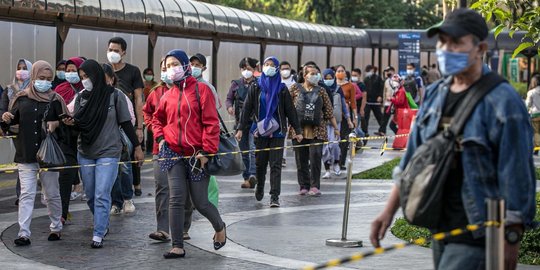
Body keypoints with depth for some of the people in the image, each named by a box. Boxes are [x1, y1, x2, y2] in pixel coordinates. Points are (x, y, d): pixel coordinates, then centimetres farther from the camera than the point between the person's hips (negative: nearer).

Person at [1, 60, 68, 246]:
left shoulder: (55, 100, 0)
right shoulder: (22, 98, 4)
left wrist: (56, 124, -18)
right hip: (25, 155, 1)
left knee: (52, 194, 10)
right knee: (26, 194, -4)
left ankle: (56, 228, 27)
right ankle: (24, 233, -5)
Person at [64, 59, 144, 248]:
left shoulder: (114, 95, -7)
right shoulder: (82, 97, 5)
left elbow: (126, 123, -2)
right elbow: (80, 125, 6)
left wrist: (137, 147, 0)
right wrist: (72, 123, -17)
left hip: (108, 153, -5)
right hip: (85, 153, 5)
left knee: (101, 195, -11)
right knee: (90, 196, 11)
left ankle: (98, 235, -7)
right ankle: (103, 225, 32)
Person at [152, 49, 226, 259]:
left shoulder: (201, 90, -4)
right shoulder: (168, 95, 10)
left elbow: (211, 122, -9)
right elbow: (158, 119, 27)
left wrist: (207, 151, -15)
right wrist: (160, 138, 8)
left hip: (197, 155, -4)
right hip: (174, 154, 4)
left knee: (200, 202, 1)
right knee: (176, 200, -3)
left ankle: (219, 227, 32)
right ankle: (178, 247, 2)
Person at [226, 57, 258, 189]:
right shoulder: (236, 84, 11)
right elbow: (229, 98, 11)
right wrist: (229, 107, -12)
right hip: (240, 121, 4)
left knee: (254, 148, -19)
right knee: (243, 151, 9)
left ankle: (252, 175, -29)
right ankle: (246, 178, 15)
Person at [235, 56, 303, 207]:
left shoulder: (282, 89, 3)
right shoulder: (255, 88, 6)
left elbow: (290, 111, 4)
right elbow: (247, 109, 3)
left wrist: (297, 130, 1)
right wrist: (241, 128, -4)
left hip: (277, 132, -1)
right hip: (261, 131, 2)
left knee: (275, 165, -6)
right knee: (260, 163, 10)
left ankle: (274, 197, -8)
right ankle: (260, 187, 36)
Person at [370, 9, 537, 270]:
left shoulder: (503, 101, -12)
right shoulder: (435, 94, 11)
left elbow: (518, 177, -13)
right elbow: (412, 160, 17)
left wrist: (511, 239, -14)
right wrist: (389, 211, 14)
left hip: (476, 236, -8)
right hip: (441, 228, 8)